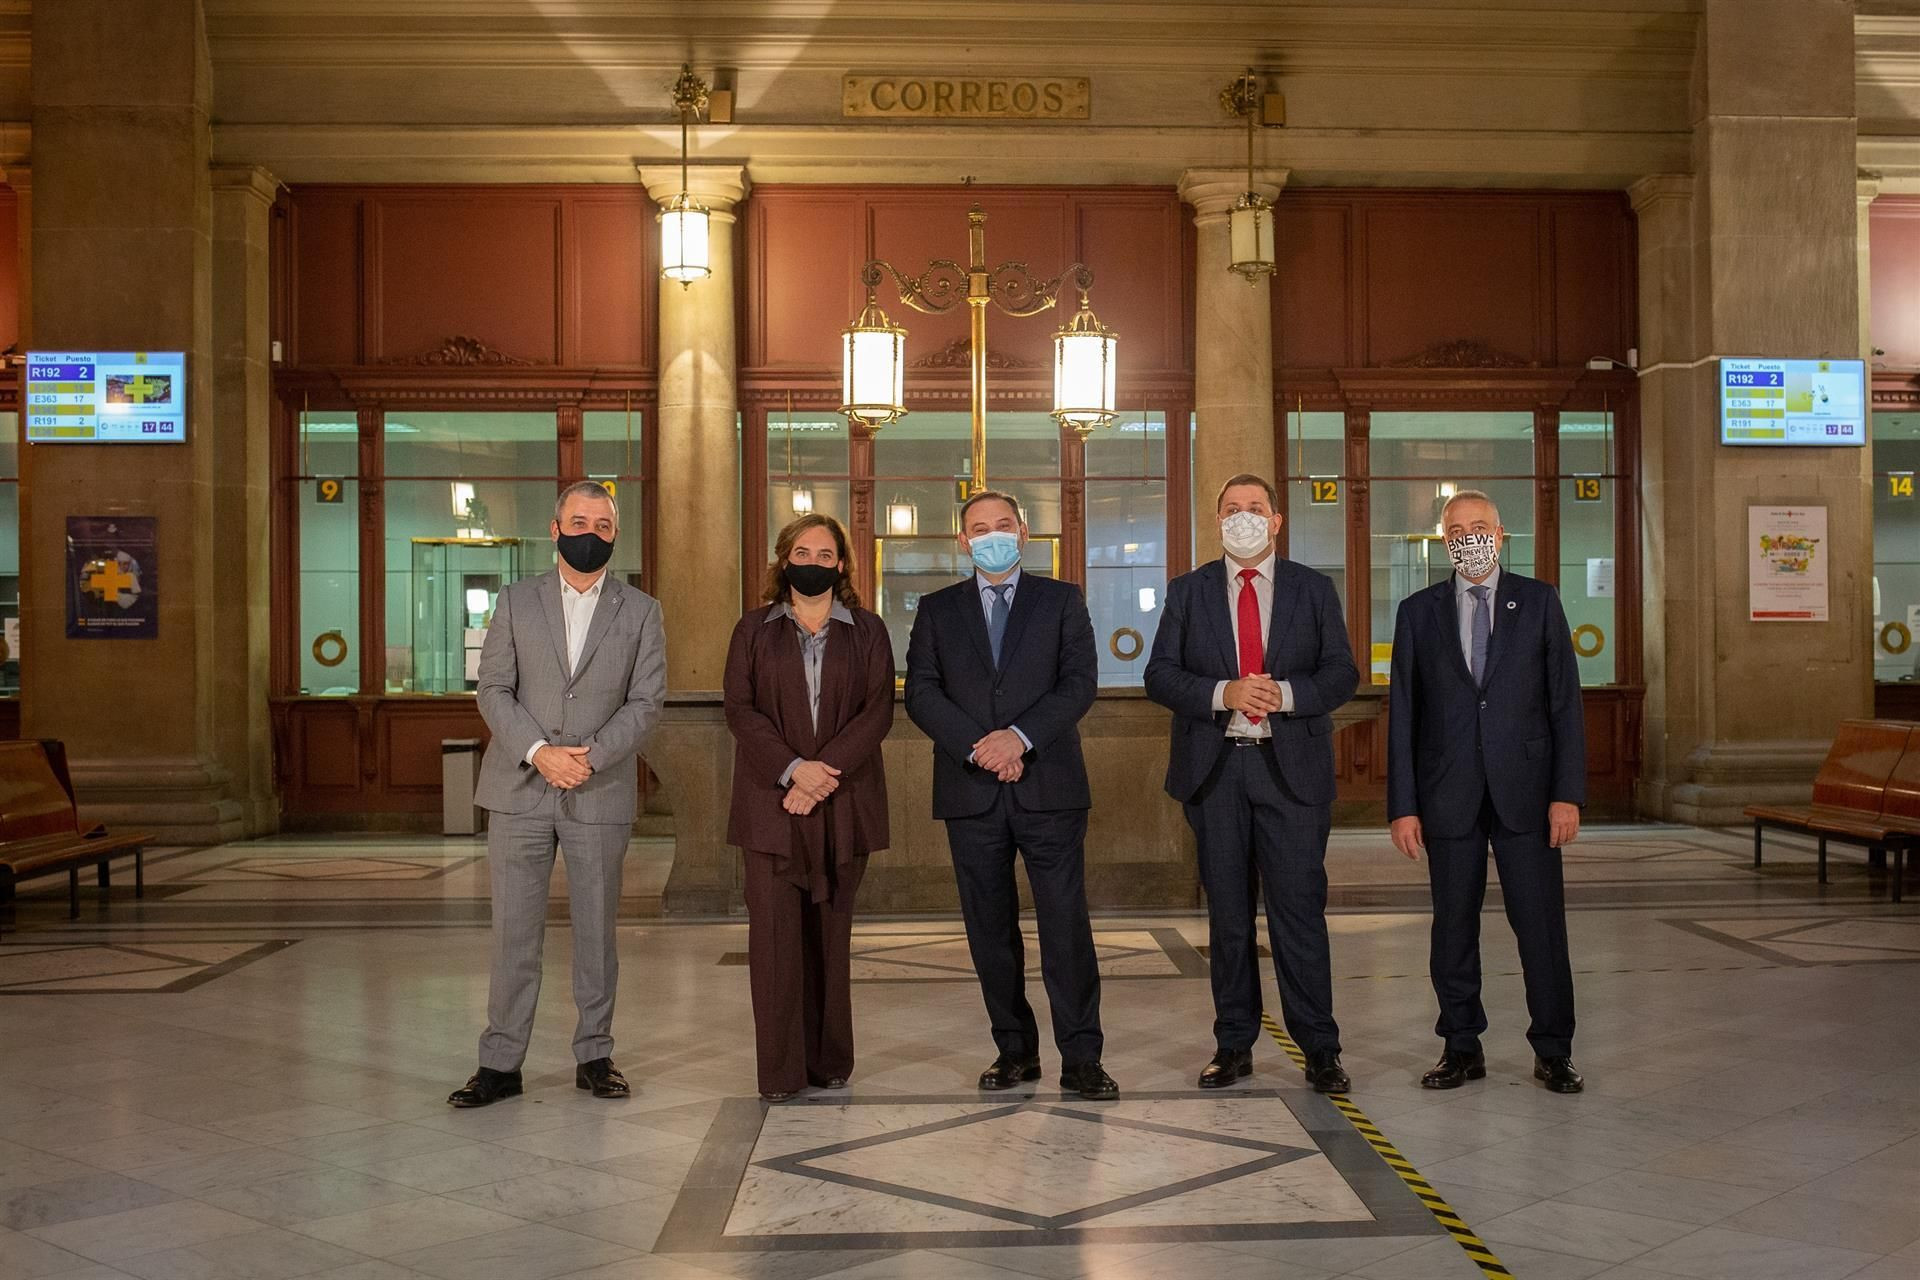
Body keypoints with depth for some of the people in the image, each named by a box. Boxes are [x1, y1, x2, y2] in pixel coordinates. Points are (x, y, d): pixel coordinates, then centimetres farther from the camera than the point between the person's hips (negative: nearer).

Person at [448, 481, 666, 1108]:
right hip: (520, 790, 0)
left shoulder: (640, 611, 6)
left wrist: (590, 755, -14)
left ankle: (594, 1055, 18)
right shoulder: (516, 601, 7)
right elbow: (494, 690, 1)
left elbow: (645, 702, -1)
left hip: (601, 793, 0)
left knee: (596, 927, 7)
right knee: (513, 928, 2)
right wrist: (539, 751, -14)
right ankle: (500, 1062, 9)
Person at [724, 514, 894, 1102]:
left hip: (843, 802, 1)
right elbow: (739, 708, 0)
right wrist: (793, 767, -14)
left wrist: (825, 773, -13)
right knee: (774, 930, -6)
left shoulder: (867, 631, 10)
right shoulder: (754, 630, 10)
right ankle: (780, 1070, -1)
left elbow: (878, 711, -1)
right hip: (771, 800, 0)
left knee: (831, 931, 5)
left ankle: (830, 1061, 14)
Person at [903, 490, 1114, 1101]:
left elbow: (1080, 682, -2)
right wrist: (978, 748, -12)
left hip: (1049, 786, -2)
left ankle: (1081, 1059, 2)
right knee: (990, 929, 6)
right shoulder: (937, 610, 12)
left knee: (1066, 924, -4)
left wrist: (1020, 736, -15)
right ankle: (1015, 1051, 17)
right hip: (971, 792, 2)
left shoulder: (1062, 600, 9)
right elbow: (921, 693, 2)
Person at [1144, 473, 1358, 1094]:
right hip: (1214, 768, 1)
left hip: (1292, 766, -1)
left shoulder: (1314, 589, 8)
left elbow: (1341, 672, 3)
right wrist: (1223, 694, -16)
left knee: (1300, 908, -2)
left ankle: (1320, 1049, 6)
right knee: (1228, 914, 7)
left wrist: (1285, 694, -16)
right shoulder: (1188, 592, 8)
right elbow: (1160, 675, 1)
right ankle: (1234, 1044, 16)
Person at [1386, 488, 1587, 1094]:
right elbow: (1402, 714, 4)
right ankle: (1461, 1048, 19)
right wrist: (1403, 806, -2)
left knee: (1541, 922, 1)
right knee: (1453, 926, 7)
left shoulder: (1539, 602, 5)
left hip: (1524, 789, -1)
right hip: (1449, 795, 1)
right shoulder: (1418, 612, 6)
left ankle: (1553, 1051, 14)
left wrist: (1567, 792, -7)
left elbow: (1565, 702, 1)